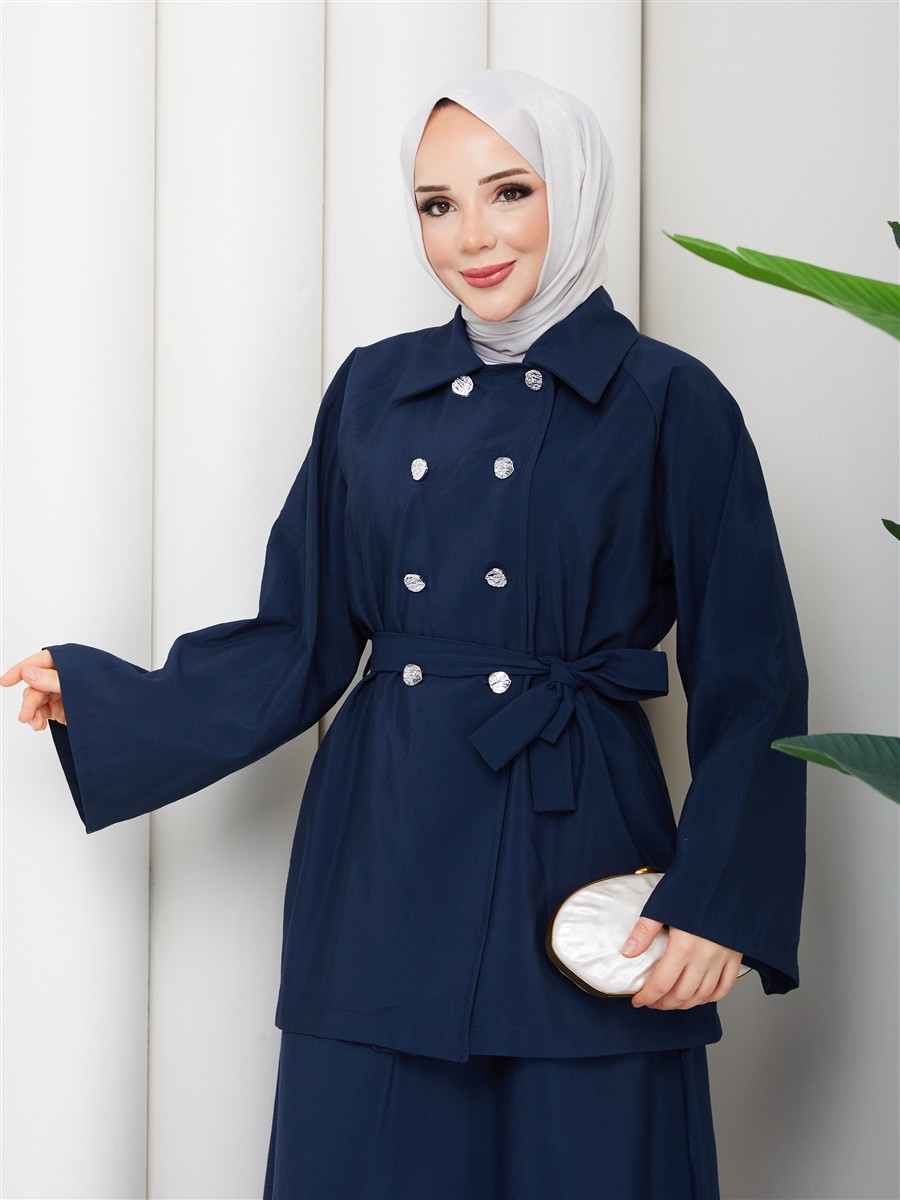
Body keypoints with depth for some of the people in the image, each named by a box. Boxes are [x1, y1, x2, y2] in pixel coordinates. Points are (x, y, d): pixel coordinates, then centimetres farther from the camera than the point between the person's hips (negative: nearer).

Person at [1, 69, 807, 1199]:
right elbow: (303, 640, 13)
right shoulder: (373, 388, 9)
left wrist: (717, 905, -10)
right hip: (381, 861, 3)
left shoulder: (668, 404, -2)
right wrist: (99, 699, 10)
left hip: (575, 853, -3)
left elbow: (749, 681, -2)